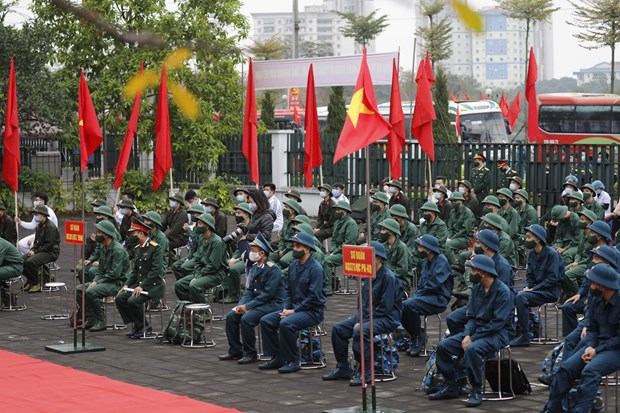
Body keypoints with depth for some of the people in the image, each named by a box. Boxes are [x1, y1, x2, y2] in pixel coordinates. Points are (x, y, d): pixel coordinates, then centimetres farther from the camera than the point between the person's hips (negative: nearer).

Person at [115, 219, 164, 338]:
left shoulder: (155, 248, -13)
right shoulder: (138, 248, 14)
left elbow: (156, 270, -20)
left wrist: (142, 286, -23)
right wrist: (127, 284, 4)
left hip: (153, 286, -9)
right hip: (140, 283, 9)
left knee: (133, 300, -28)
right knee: (119, 298, -8)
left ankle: (144, 327, -7)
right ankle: (137, 326, 2)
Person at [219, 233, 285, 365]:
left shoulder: (273, 269, -17)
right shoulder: (254, 267, 11)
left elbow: (268, 294, -22)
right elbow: (249, 290, 12)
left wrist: (248, 306, -22)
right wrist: (241, 304, -6)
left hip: (272, 304, -9)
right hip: (258, 302, 9)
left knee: (246, 318, -28)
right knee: (231, 316, -4)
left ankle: (250, 354, -15)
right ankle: (235, 351, 4)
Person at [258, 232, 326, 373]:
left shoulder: (315, 268, -15)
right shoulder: (293, 266, 10)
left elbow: (314, 298, -19)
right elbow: (287, 290, 16)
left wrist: (294, 311, -17)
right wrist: (286, 308, -2)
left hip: (313, 311, -8)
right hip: (294, 308, 8)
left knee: (286, 323, -32)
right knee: (266, 321, -6)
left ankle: (293, 361, -18)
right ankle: (277, 358, 0)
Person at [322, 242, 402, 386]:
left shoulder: (388, 277, -16)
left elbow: (385, 307, -20)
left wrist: (363, 321, -19)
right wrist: (359, 317, -1)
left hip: (387, 318, -9)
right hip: (367, 314, 9)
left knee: (360, 332, -33)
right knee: (338, 329, -3)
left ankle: (365, 373, -23)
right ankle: (343, 368, 6)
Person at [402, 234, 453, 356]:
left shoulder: (441, 261, -12)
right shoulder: (426, 262, 16)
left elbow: (432, 285, -18)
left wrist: (417, 296, -11)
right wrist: (415, 295, 0)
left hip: (438, 299, -8)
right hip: (426, 296, 8)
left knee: (409, 305, -29)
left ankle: (419, 337, -14)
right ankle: (415, 336, -2)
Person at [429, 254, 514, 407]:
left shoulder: (503, 291, -15)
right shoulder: (477, 288, 8)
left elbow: (497, 323, -20)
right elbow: (471, 316, 10)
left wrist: (472, 338, -20)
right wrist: (467, 335, -10)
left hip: (497, 333, -8)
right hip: (476, 330, 8)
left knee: (472, 349, -36)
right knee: (443, 346, -7)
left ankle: (476, 392, -24)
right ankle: (450, 387, 3)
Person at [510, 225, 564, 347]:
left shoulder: (552, 254, -12)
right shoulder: (531, 254, 11)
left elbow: (553, 278, -17)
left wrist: (534, 289, -19)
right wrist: (527, 286, -6)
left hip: (551, 291, -7)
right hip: (536, 288, 7)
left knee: (521, 297, -29)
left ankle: (524, 336, -26)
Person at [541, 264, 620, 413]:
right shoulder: (597, 301, 6)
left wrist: (597, 350, -17)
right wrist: (590, 347, -7)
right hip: (597, 345, 7)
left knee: (590, 371, -32)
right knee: (566, 367, -12)